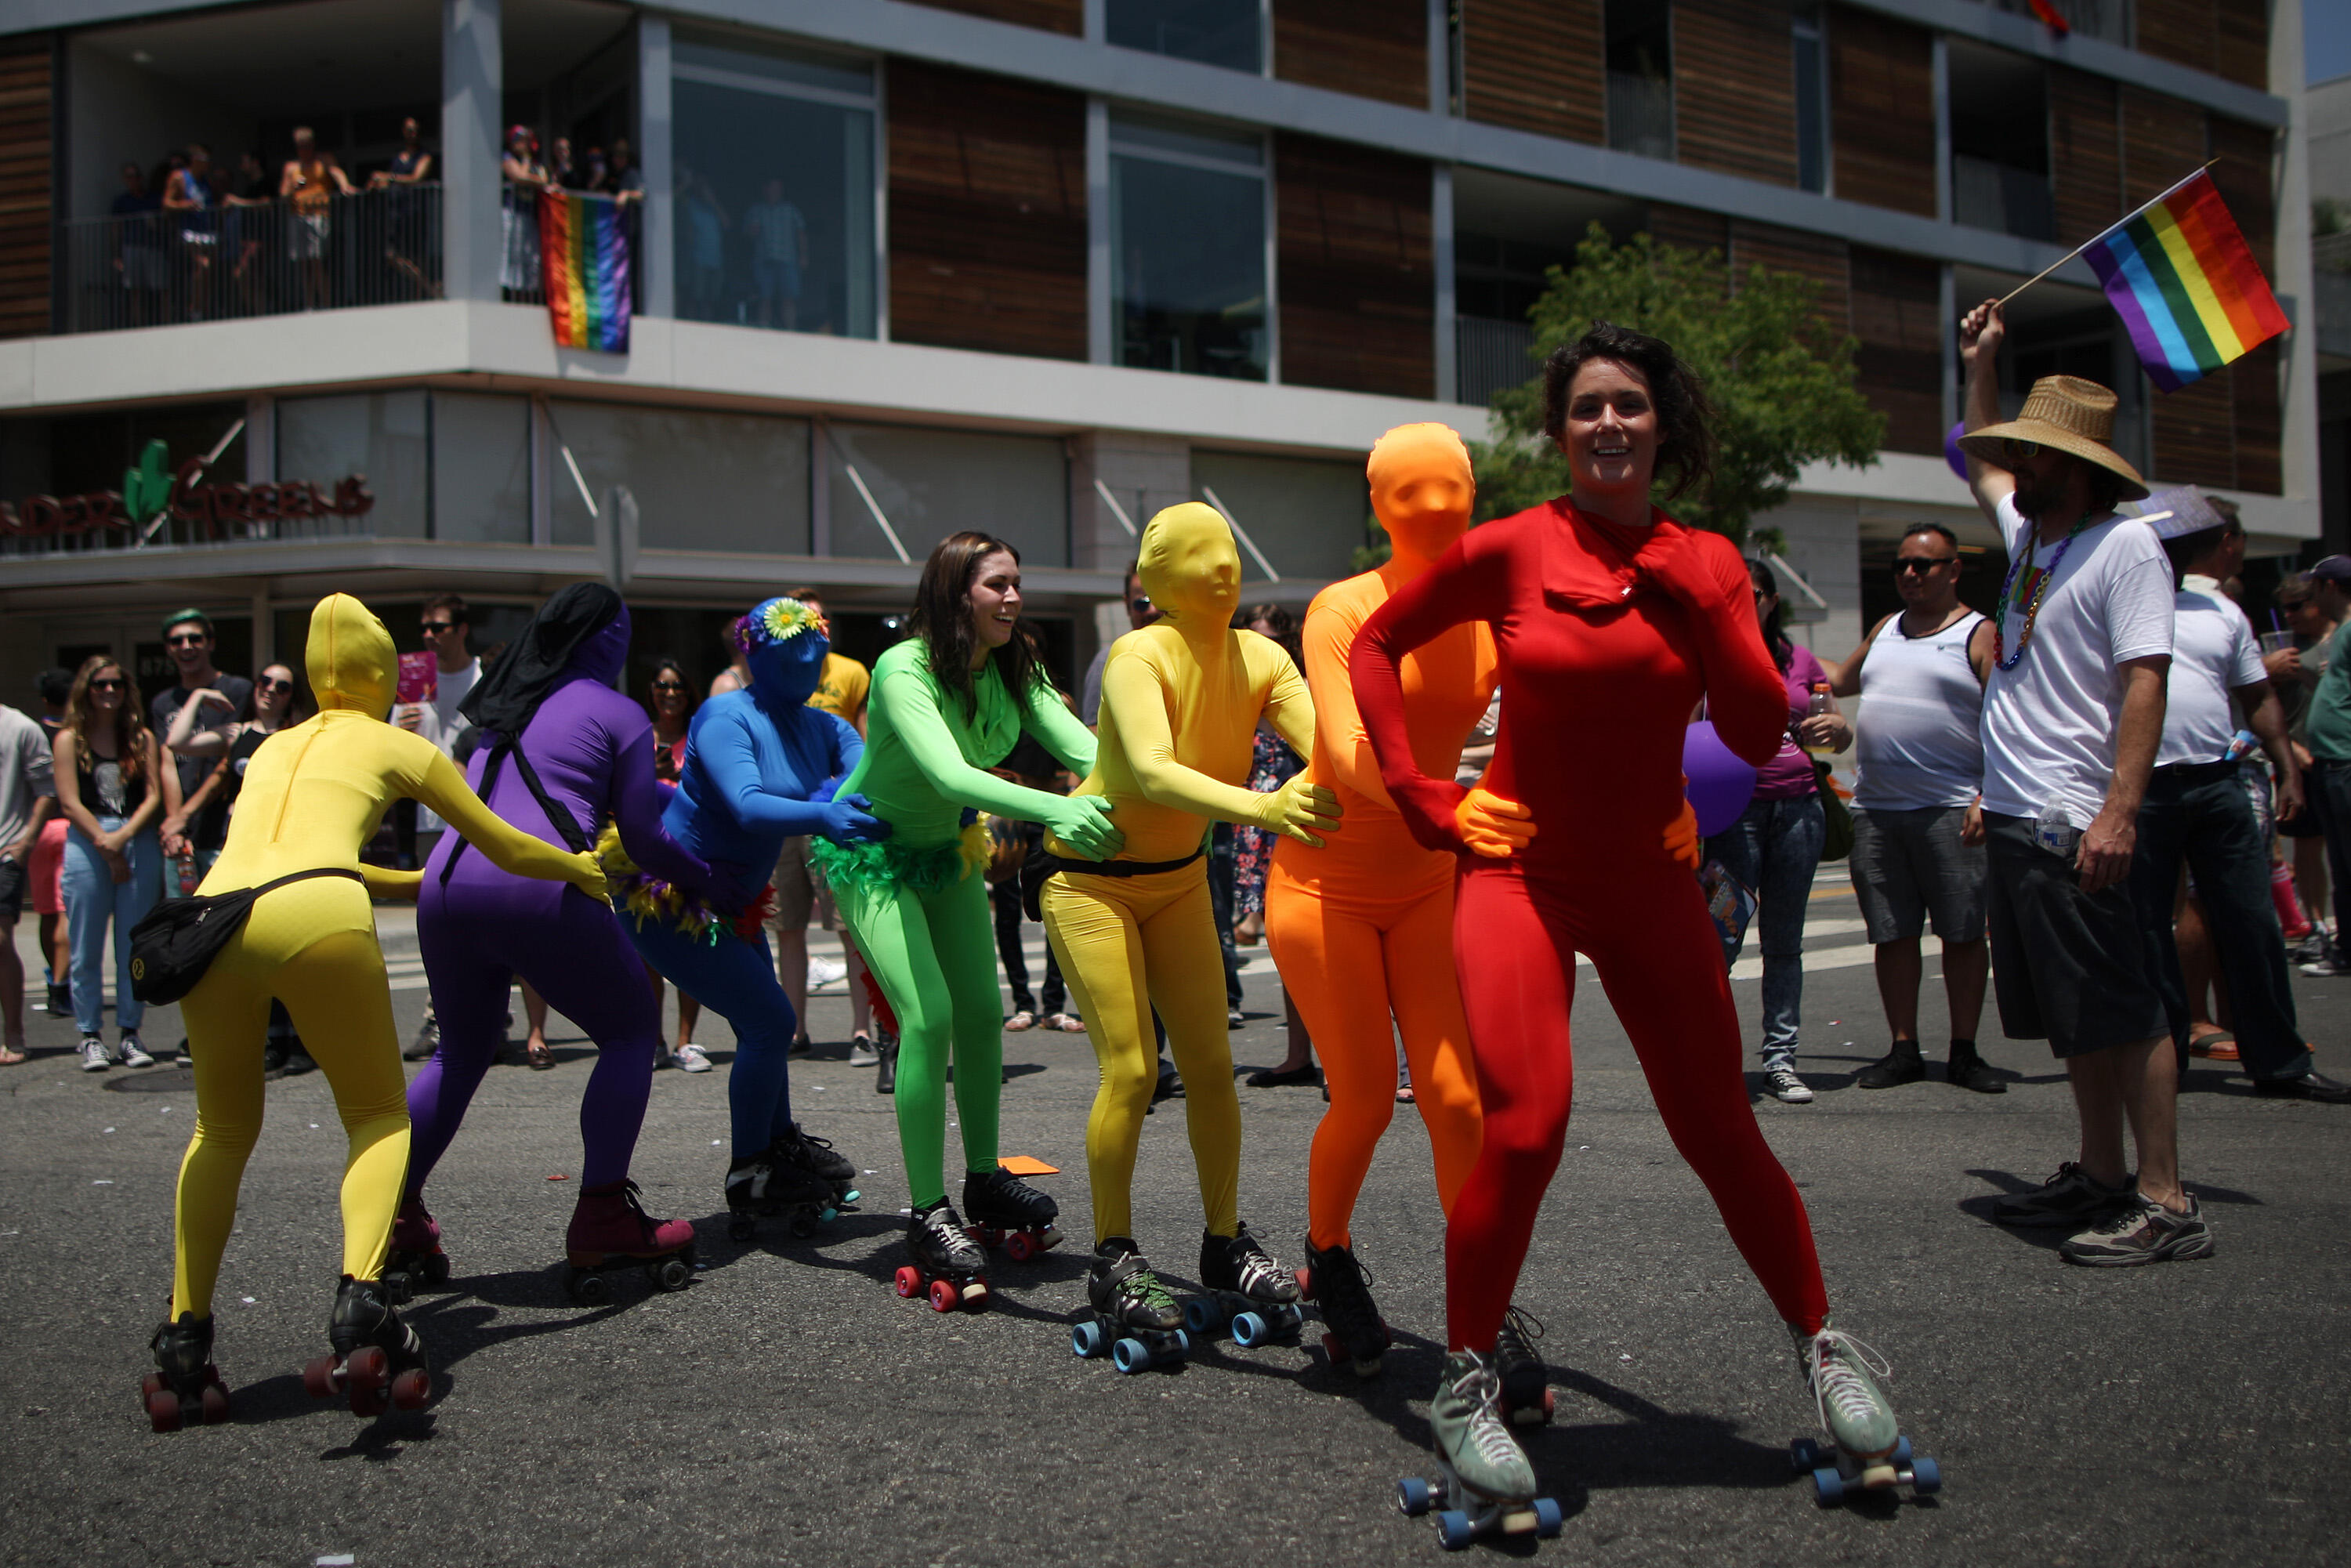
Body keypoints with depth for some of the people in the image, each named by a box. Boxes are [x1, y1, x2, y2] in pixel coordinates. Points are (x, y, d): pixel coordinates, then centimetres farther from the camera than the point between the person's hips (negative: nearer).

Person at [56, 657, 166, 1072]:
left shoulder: (142, 738, 11)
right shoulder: (70, 739, 5)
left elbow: (153, 796, 4)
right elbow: (70, 803, -1)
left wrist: (124, 836, -11)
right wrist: (107, 848, -7)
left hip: (138, 841, 2)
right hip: (86, 843, -2)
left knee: (135, 945, 3)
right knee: (87, 948, 0)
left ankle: (130, 1033, 10)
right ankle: (91, 1037, 8)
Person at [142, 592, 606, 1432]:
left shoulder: (273, 748, 34)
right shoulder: (396, 745, 22)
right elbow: (508, 850, 27)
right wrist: (583, 871, 46)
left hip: (213, 915, 4)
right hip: (316, 920, -4)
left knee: (223, 1128, 24)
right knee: (379, 1115, 14)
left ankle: (184, 1336, 18)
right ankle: (361, 1293, -9)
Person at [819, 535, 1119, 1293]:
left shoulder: (1014, 671, -9)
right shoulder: (903, 670, -30)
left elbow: (1083, 748, -22)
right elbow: (949, 773, -45)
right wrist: (1052, 810, -61)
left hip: (948, 848, 7)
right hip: (872, 852, -7)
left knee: (983, 1012, 5)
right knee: (929, 1017, -17)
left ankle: (985, 1181, 22)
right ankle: (928, 1214, -9)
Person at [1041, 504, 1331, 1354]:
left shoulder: (1259, 660, -11)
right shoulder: (1140, 659, -28)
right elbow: (1154, 773, -45)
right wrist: (1262, 808, -60)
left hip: (1178, 877, 6)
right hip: (1092, 878, -5)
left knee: (1211, 1062, 4)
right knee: (1129, 1070, -10)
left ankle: (1225, 1242, 18)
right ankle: (1112, 1260, 4)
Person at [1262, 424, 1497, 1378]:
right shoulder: (1342, 612, -17)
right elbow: (1351, 753, -33)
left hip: (1428, 882, 3)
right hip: (1325, 880, -3)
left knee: (1456, 1097, -7)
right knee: (1365, 1099, -2)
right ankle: (1328, 1260, 27)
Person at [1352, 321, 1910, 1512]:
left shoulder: (1705, 566, 2)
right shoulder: (1510, 551, -6)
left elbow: (1760, 734, -5)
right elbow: (1377, 645, 4)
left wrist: (1699, 597, -14)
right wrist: (1424, 795, -2)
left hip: (1649, 880, 3)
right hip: (1518, 871, -3)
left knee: (1718, 1128, 8)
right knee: (1526, 1125, -18)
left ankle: (1821, 1342, 30)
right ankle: (1465, 1382, 2)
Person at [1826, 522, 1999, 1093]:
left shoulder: (1980, 634, 1)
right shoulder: (1885, 629, 18)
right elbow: (1841, 682, 36)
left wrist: (1988, 796, -18)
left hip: (1951, 810, -5)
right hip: (1875, 810, 5)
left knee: (1963, 933, -1)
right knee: (1892, 934, 6)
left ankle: (1964, 1053, 8)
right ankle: (1903, 1050, 13)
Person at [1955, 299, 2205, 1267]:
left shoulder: (2124, 546, -9)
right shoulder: (2029, 534, 16)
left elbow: (2146, 681, -18)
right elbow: (1981, 468, 39)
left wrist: (2120, 810, -26)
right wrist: (1979, 366, 38)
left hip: (2076, 825, -9)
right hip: (2013, 817, 9)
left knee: (2122, 1014, -7)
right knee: (2075, 1021, 13)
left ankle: (2166, 1204, -4)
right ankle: (2100, 1178, 21)